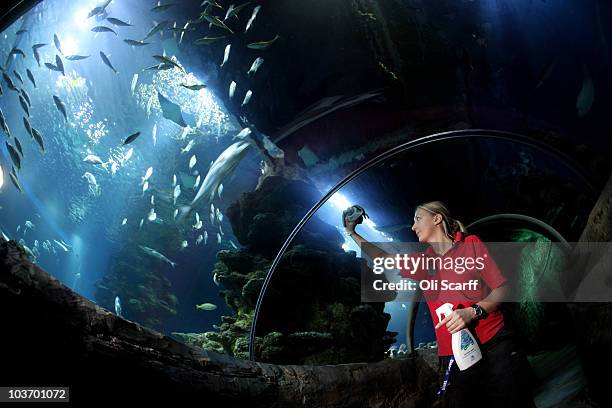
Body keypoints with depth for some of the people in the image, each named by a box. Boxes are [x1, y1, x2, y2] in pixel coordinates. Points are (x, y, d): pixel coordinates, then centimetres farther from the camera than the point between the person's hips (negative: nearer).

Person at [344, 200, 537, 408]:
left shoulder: (471, 244, 3)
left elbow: (502, 289, -2)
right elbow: (382, 258, 30)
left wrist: (473, 312, -19)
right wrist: (352, 233, 32)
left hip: (496, 347, -3)